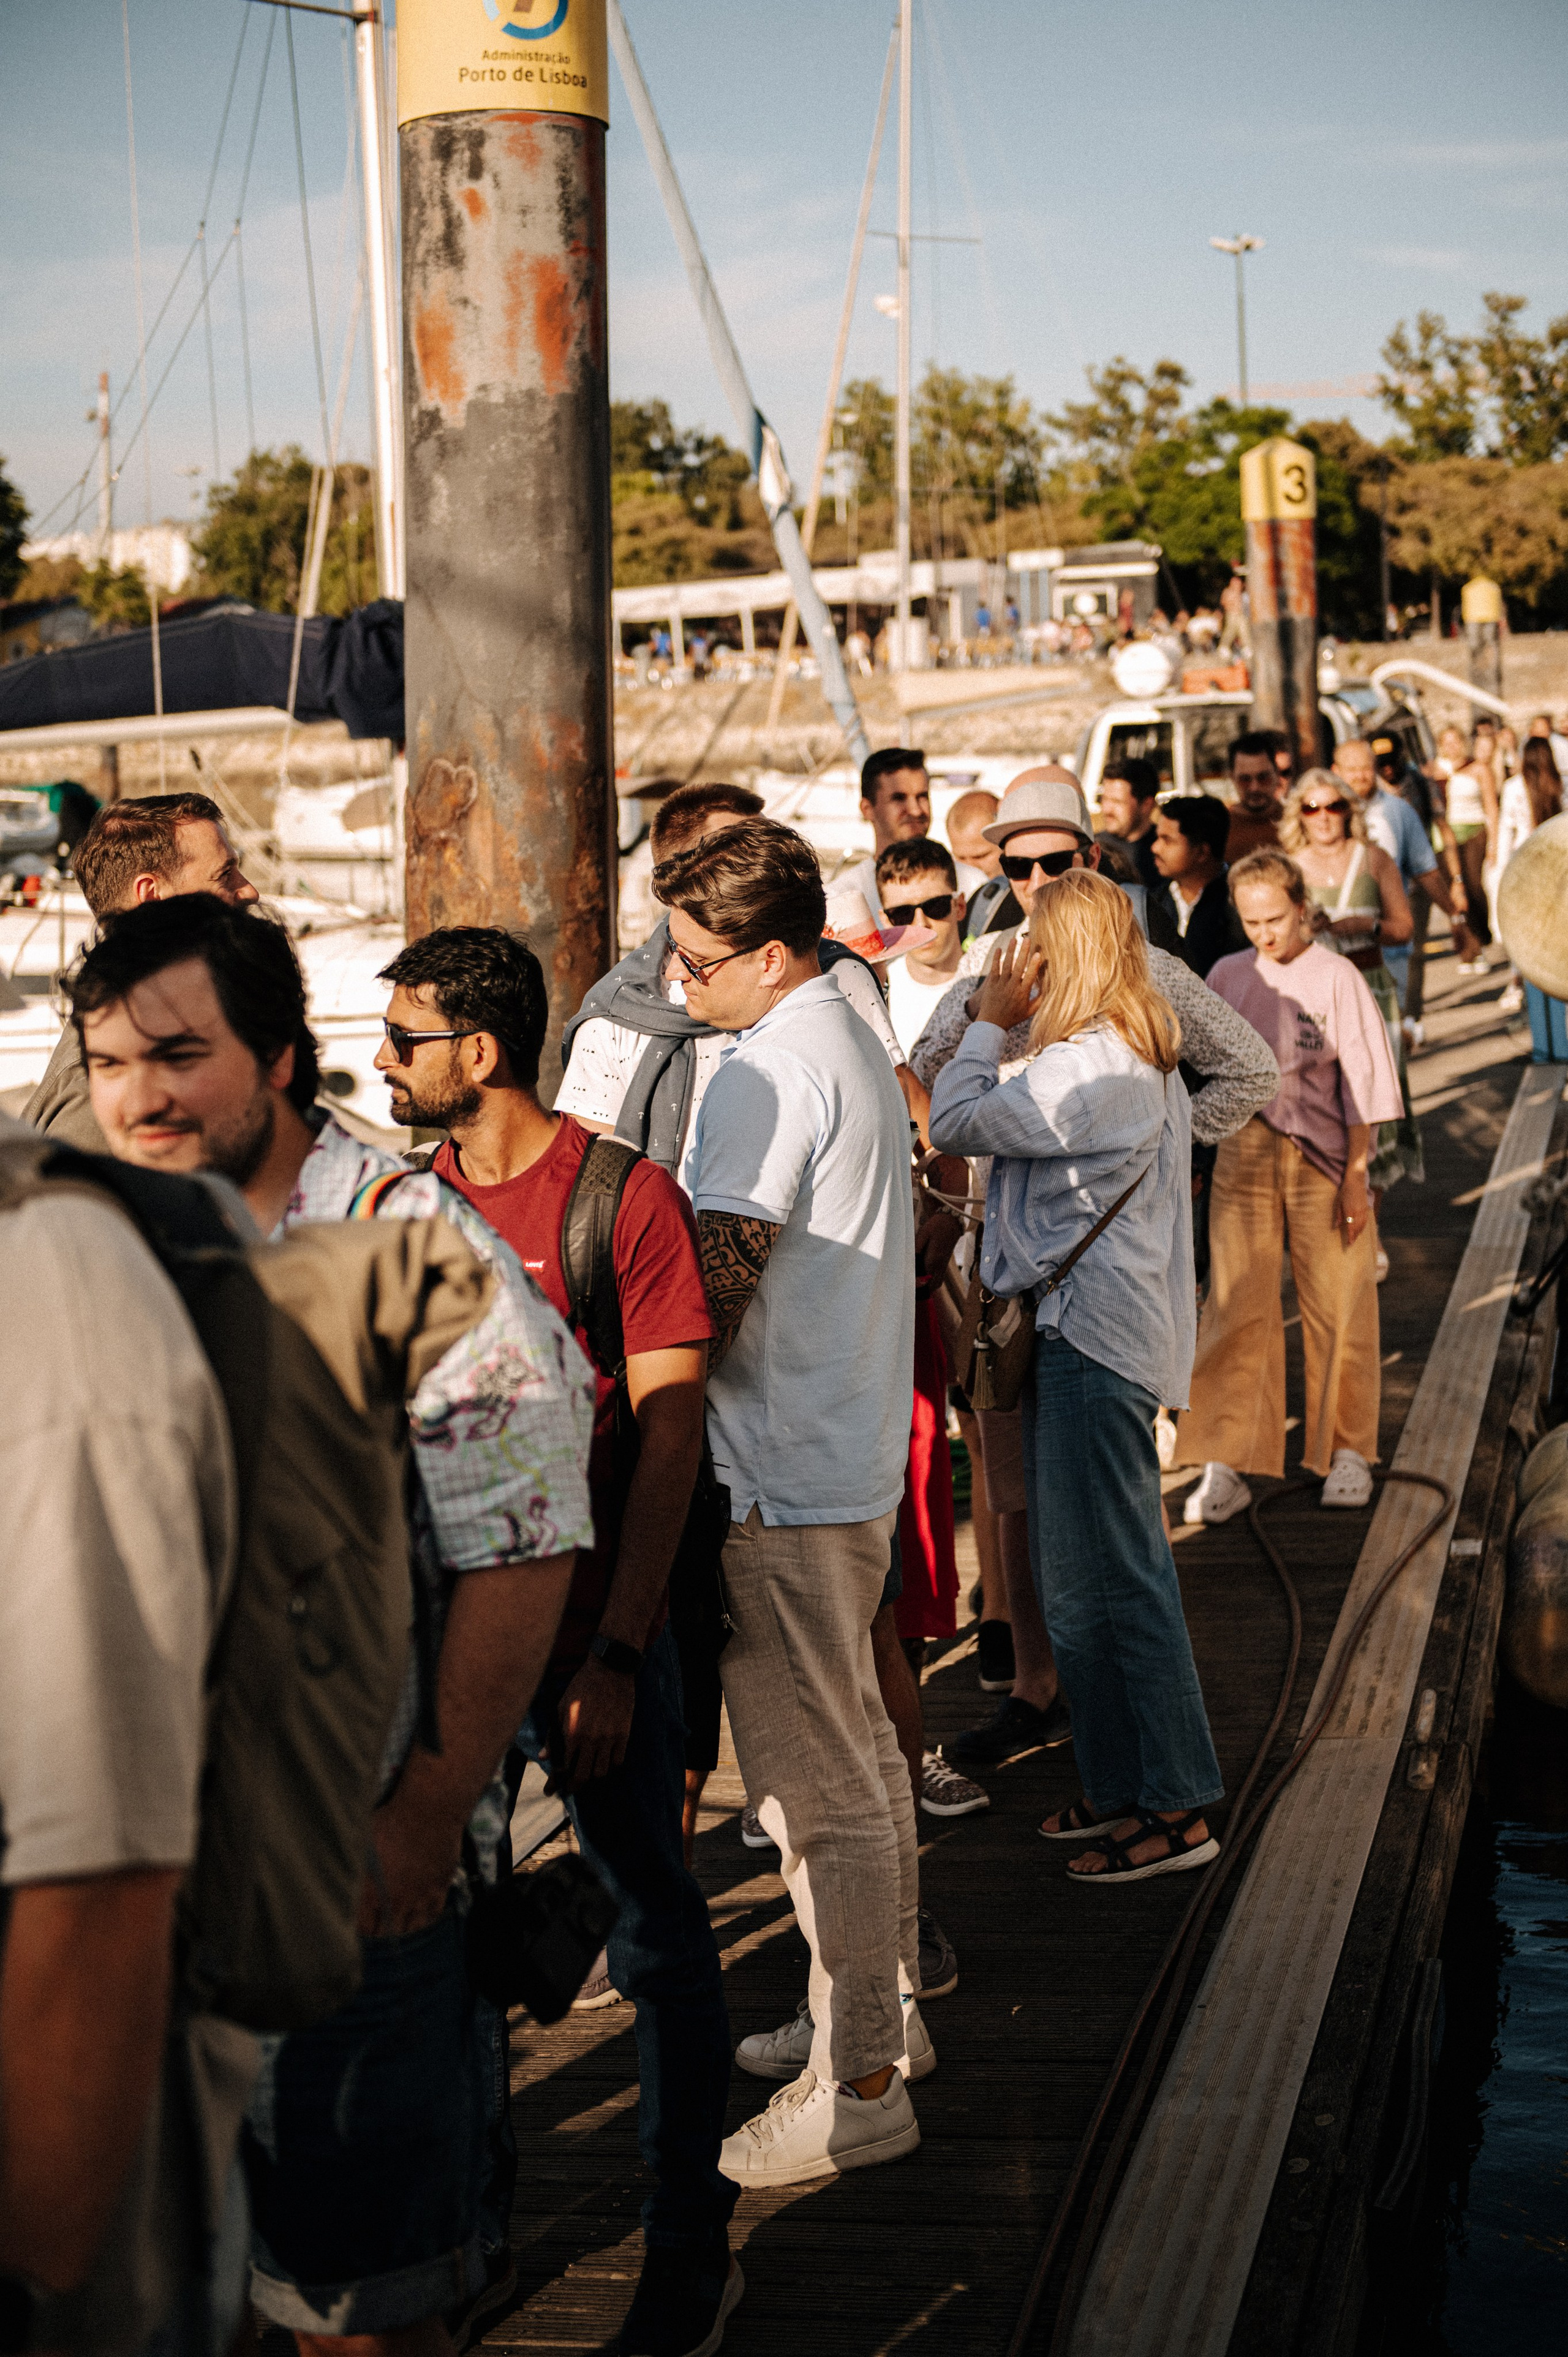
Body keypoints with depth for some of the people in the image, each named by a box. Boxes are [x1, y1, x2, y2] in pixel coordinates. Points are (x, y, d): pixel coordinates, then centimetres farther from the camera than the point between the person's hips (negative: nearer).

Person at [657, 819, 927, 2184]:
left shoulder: (769, 1074, -19)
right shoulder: (854, 1047, 12)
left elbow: (712, 1296, -23)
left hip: (782, 1479, -11)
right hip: (859, 1453, 11)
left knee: (814, 1784, -3)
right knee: (859, 1751, 20)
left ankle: (859, 2087, 5)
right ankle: (881, 2009, 33)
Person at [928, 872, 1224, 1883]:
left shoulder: (1086, 1069, -20)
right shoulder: (1148, 1063, 12)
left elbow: (956, 1124, -11)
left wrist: (991, 1020, -3)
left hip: (1091, 1339, -11)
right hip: (1102, 1332, 11)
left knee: (1108, 1574, -6)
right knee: (1088, 1569, 16)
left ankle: (1175, 1809, 1)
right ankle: (1127, 1785, 25)